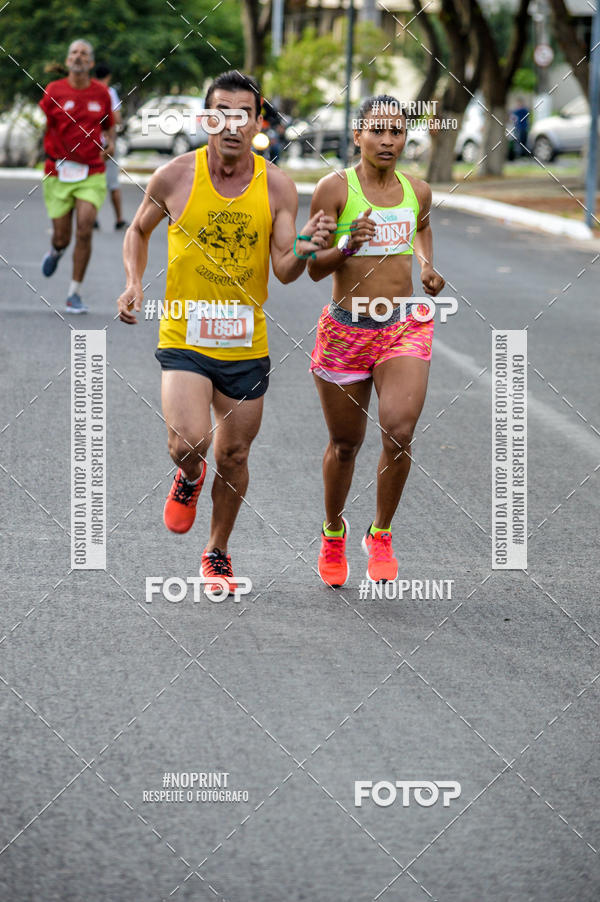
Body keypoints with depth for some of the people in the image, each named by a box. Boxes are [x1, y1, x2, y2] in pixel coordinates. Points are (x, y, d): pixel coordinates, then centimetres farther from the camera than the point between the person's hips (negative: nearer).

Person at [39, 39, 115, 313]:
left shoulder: (101, 93, 5)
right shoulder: (54, 91, -1)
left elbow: (109, 125, 20)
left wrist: (110, 144, 1)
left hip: (91, 174, 0)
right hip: (58, 173, 0)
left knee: (85, 229, -15)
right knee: (62, 236, 3)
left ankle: (75, 293, -4)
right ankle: (56, 251, 43)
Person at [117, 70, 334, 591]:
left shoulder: (277, 186, -5)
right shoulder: (175, 177, -7)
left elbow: (284, 271, -7)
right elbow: (139, 231, 11)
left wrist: (303, 250, -29)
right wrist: (134, 284, -4)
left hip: (247, 345, 2)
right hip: (184, 338, -2)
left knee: (234, 456, 10)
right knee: (189, 442, -21)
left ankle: (217, 553, 33)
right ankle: (188, 480, 17)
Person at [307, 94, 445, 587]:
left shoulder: (417, 191, 6)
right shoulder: (335, 187, -7)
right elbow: (314, 268, -8)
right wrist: (348, 245, -26)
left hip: (405, 328, 2)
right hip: (346, 328, -2)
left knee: (399, 431, -18)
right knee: (345, 443, 10)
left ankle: (381, 534, 3)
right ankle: (334, 533, 37)